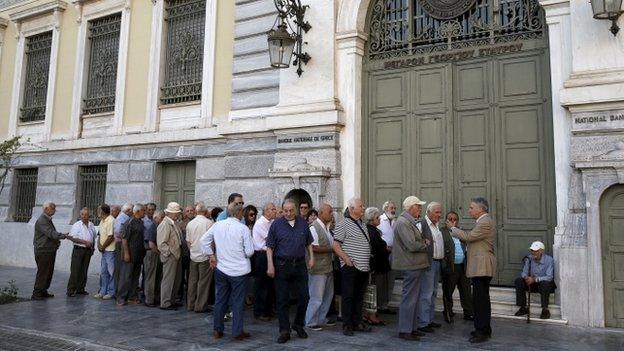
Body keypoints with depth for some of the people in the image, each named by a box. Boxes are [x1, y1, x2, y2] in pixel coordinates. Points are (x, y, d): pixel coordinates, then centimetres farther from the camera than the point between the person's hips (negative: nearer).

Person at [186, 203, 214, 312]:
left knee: (192, 280, 12)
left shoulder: (190, 223, 6)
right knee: (203, 281, 1)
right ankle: (200, 306, 5)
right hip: (205, 255, -5)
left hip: (193, 256, 5)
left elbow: (188, 241, 11)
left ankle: (190, 304, 20)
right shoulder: (209, 223, -11)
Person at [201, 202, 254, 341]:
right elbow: (249, 251, -12)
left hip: (221, 268, 4)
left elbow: (203, 240, 5)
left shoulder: (217, 225, -1)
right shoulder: (243, 228, -15)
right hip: (239, 270, -4)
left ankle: (217, 330, 25)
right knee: (238, 301, 7)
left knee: (220, 299, 16)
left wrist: (211, 255, 12)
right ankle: (238, 332, 14)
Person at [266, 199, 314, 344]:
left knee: (304, 297, 6)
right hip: (282, 266, -2)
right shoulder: (276, 224, -2)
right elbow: (270, 247, -2)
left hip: (300, 265, 3)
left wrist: (311, 257, 5)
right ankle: (284, 331, 13)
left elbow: (309, 243, 15)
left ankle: (298, 324, 28)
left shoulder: (303, 222, 7)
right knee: (282, 300, 3)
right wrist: (270, 265, -9)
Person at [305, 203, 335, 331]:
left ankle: (321, 320, 29)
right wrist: (331, 249, -16)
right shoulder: (314, 227, -16)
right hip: (318, 268, -9)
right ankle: (311, 322, 12)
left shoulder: (327, 227, 13)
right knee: (317, 297, -2)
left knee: (328, 295, 16)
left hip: (328, 267, 9)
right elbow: (314, 248, -22)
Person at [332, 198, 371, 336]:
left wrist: (368, 261, 15)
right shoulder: (344, 224, -8)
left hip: (364, 267, 8)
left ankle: (357, 323, 24)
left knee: (359, 297, 14)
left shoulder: (362, 225, 16)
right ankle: (347, 325, 9)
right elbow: (336, 246, -11)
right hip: (350, 267, -7)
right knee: (348, 296, 0)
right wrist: (347, 260, -18)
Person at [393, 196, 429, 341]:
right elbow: (412, 245, -25)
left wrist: (423, 241, 5)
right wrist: (425, 244, -7)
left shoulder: (411, 221, 16)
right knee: (409, 298, -3)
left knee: (414, 298, 16)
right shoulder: (403, 222, -18)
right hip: (411, 265, -11)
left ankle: (412, 328, 26)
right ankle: (404, 331, 5)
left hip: (415, 265, 11)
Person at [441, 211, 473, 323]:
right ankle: (448, 314, 18)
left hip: (462, 266, 5)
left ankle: (468, 313, 22)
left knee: (466, 291, 10)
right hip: (449, 267, -5)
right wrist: (444, 265, -18)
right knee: (448, 292, 6)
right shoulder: (441, 232, -6)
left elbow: (466, 248, 19)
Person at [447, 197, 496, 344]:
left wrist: (453, 228, -9)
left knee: (480, 299, -7)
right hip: (481, 267, 11)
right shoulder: (484, 221, 18)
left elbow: (469, 237, -21)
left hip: (482, 267, -11)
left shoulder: (485, 222, -15)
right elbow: (471, 239, 17)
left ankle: (483, 332, -2)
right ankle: (483, 329, 25)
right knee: (482, 299, 16)